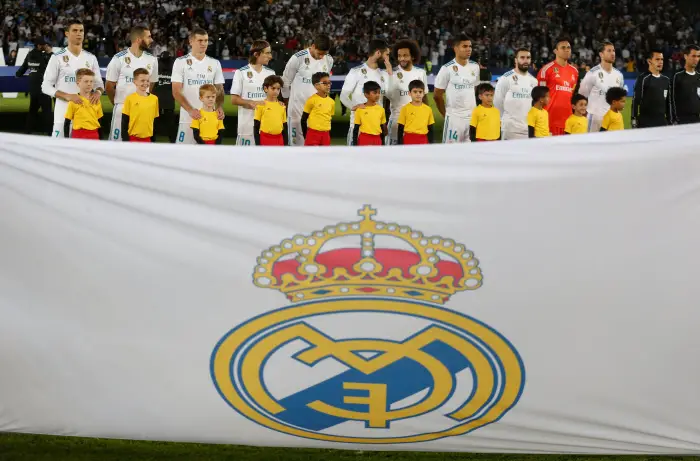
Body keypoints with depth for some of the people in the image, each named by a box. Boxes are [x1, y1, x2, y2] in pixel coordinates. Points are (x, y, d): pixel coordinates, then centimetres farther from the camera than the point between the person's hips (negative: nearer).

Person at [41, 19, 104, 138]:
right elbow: (46, 86, -4)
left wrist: (98, 92, -13)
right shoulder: (58, 57, -2)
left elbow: (99, 83, 13)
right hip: (63, 111, -4)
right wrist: (67, 96, -19)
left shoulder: (91, 58, 10)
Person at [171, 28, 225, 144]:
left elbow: (219, 90, 11)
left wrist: (220, 107, -10)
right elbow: (176, 92, -5)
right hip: (188, 118, -3)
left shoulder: (215, 63, 10)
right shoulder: (181, 62, -1)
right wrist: (190, 110, -19)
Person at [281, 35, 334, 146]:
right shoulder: (298, 58, -14)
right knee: (297, 141, 3)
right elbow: (286, 81, 0)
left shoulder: (329, 60, -1)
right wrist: (287, 99, 11)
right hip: (298, 105, -4)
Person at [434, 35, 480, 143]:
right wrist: (446, 114, 3)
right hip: (454, 117, -4)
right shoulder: (447, 69, -7)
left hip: (473, 116, 5)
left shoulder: (475, 67, 8)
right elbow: (437, 95, -1)